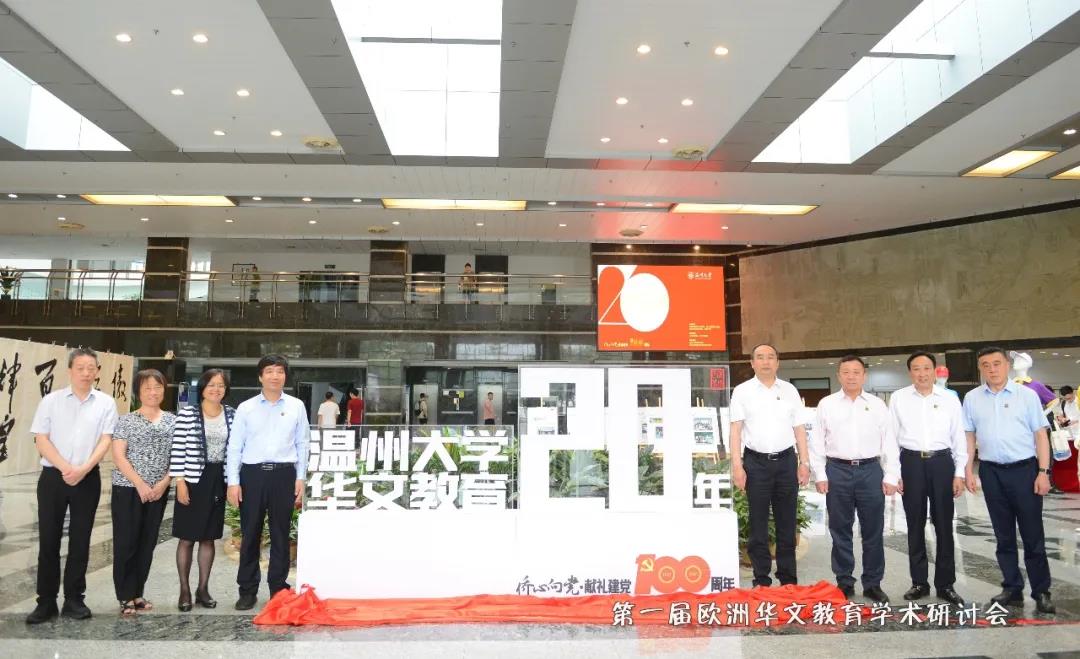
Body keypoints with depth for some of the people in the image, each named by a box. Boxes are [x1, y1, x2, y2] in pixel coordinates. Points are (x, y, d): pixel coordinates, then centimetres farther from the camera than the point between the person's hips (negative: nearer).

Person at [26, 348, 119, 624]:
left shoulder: (106, 403, 2)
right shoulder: (51, 401, 2)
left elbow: (106, 440, -3)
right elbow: (41, 439, -3)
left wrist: (83, 469, -16)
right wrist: (65, 467, -15)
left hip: (88, 479, 0)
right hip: (53, 477, 0)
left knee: (80, 540, 6)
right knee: (48, 540, 4)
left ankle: (74, 599, 17)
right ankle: (46, 601, 15)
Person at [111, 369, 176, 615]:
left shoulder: (172, 420, 7)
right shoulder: (126, 420, -2)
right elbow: (118, 457, -8)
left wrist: (164, 482, -7)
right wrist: (140, 485, -14)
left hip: (159, 491, 3)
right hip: (128, 489, -3)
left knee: (147, 543, 10)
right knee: (126, 543, 1)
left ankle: (137, 593, 21)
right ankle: (125, 596, 11)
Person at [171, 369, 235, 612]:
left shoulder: (232, 415, 5)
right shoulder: (187, 414, -6)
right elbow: (178, 449, -7)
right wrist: (180, 481, -11)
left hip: (219, 481, 3)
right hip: (193, 480, -3)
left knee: (208, 537, 11)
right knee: (187, 537, 5)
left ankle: (203, 588, 21)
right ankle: (184, 590, 17)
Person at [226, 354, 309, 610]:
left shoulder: (297, 406, 4)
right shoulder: (246, 408, 2)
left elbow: (302, 444, 6)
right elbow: (234, 447, 2)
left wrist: (300, 478, 2)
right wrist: (233, 482, -3)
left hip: (283, 475, 0)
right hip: (252, 474, 0)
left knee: (281, 534, 8)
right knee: (250, 534, 7)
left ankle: (278, 588, 21)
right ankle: (247, 590, 20)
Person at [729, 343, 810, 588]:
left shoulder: (790, 390, 9)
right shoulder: (742, 391, 1)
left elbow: (799, 429, 11)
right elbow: (736, 430, -2)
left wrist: (804, 462, 4)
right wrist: (737, 466, -9)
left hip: (786, 461, 2)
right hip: (756, 462, -2)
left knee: (787, 522, 9)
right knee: (758, 524, 5)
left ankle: (788, 579, 20)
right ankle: (761, 580, 14)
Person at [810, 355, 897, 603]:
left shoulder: (877, 405, 6)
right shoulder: (826, 404, 4)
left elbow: (889, 442, 5)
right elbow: (817, 442, 4)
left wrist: (891, 476, 0)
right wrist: (820, 475, -1)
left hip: (870, 471, 1)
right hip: (838, 471, 0)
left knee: (873, 531, 7)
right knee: (840, 531, 7)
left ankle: (873, 583, 20)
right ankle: (844, 582, 19)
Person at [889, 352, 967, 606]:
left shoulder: (950, 398, 3)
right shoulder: (898, 398, 1)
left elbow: (959, 436, 6)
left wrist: (959, 473, 2)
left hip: (941, 462, 0)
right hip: (911, 463, 0)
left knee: (944, 525, 7)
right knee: (915, 525, 9)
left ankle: (945, 583, 20)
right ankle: (919, 582, 21)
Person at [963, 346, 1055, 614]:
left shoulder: (1026, 395, -1)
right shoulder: (972, 398, 5)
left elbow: (1040, 434, -1)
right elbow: (970, 437, 8)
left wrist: (1043, 472, -7)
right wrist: (968, 471, 4)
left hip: (1024, 469, -2)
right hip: (991, 472, 2)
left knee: (1033, 535, 3)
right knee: (1004, 535, 11)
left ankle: (1041, 592, 14)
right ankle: (1012, 588, 21)